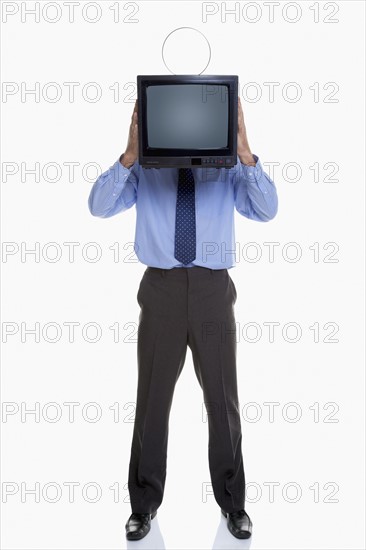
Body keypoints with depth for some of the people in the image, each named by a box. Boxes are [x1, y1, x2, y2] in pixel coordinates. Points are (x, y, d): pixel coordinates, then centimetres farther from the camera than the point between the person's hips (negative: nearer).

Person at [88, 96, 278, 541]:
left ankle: (232, 502, 29)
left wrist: (244, 152, -22)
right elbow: (99, 207, -10)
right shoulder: (144, 170, 3)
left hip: (213, 291, 1)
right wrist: (130, 153, -23)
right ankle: (144, 503, 27)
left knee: (223, 399, 10)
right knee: (152, 399, 9)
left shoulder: (227, 168, 4)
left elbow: (266, 211, -10)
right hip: (162, 290, 0)